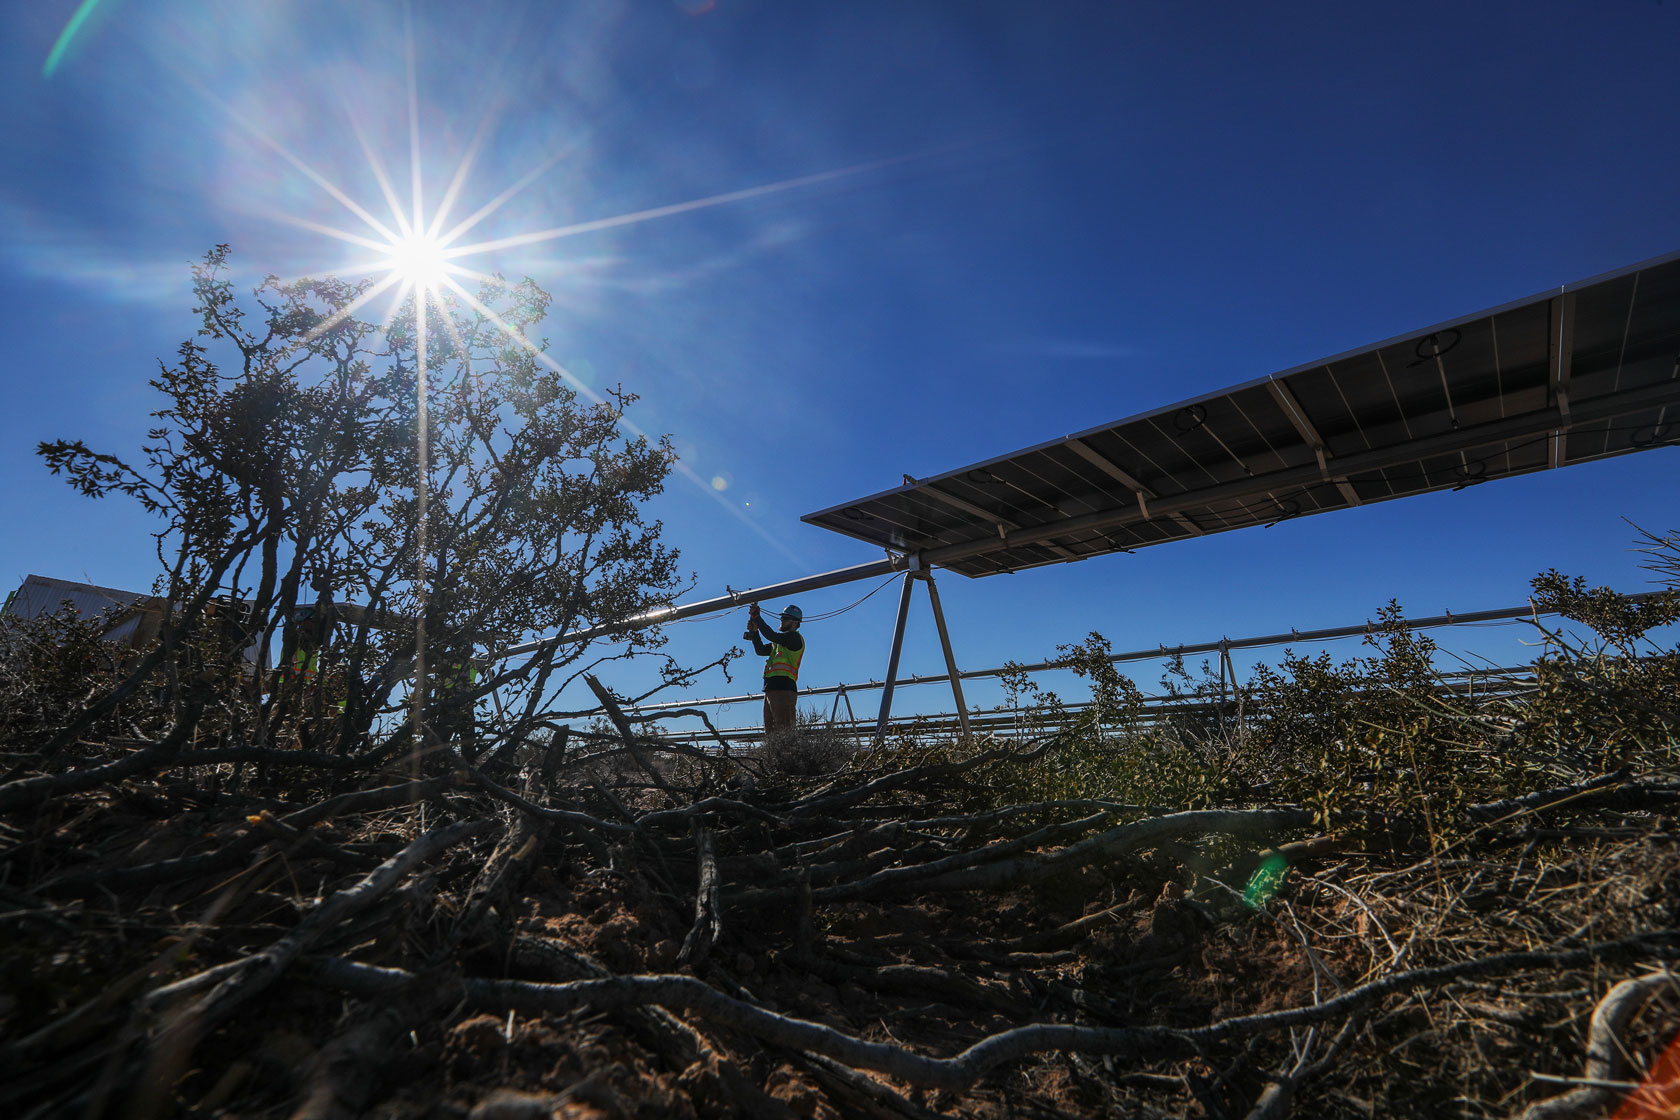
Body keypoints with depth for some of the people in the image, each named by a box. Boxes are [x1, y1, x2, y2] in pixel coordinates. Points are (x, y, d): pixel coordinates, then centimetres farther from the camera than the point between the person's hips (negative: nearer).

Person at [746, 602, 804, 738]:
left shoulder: (795, 637, -4)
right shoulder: (781, 641, 26)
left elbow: (771, 636, -16)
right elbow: (761, 650, 21)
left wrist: (756, 617, -9)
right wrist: (754, 631, 9)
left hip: (782, 688, -10)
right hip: (772, 689, 10)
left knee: (783, 730, -13)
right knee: (770, 731, 9)